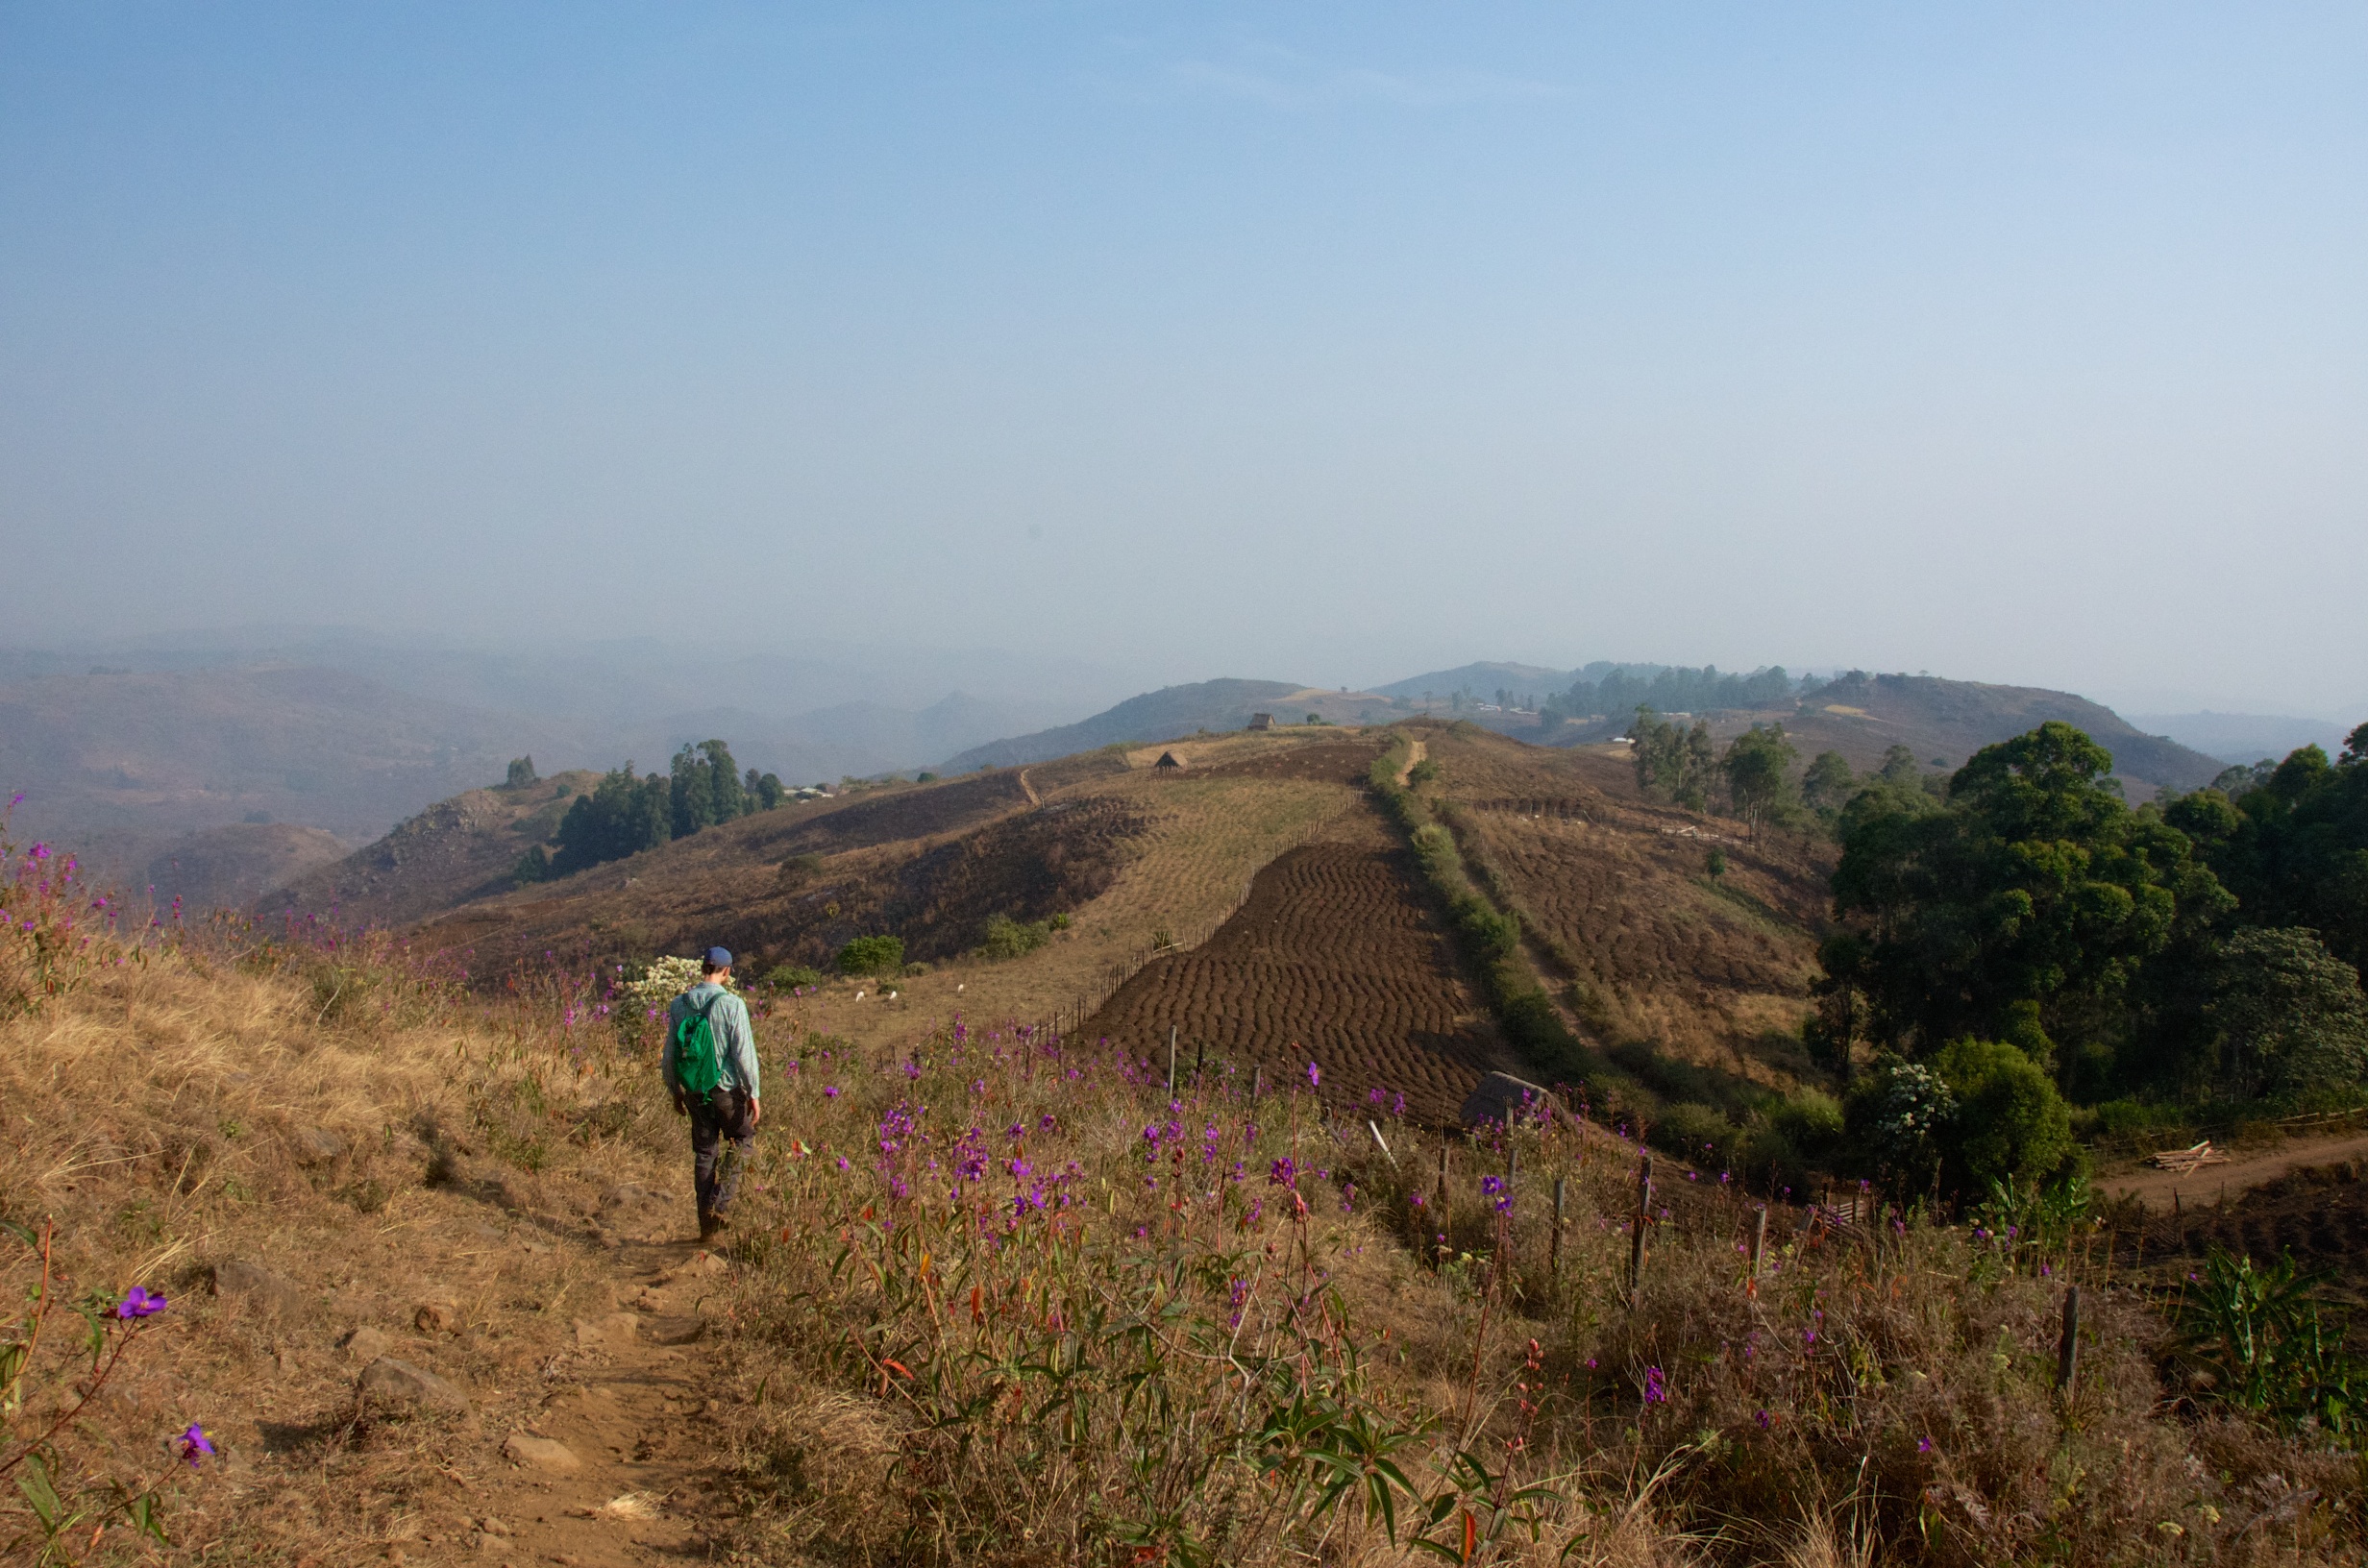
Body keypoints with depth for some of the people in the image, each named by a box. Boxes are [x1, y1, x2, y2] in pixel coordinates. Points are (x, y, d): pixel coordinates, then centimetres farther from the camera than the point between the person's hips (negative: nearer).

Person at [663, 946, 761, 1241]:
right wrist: (753, 1093, -7)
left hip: (694, 1091, 4)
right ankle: (720, 1202, -2)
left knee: (704, 1153, 13)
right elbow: (743, 1053, -15)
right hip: (727, 1088, -4)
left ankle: (707, 1225, 14)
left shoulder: (679, 1005, 1)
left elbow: (670, 1055, 7)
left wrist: (675, 1092, 19)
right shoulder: (732, 1004, -13)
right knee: (743, 1140, 15)